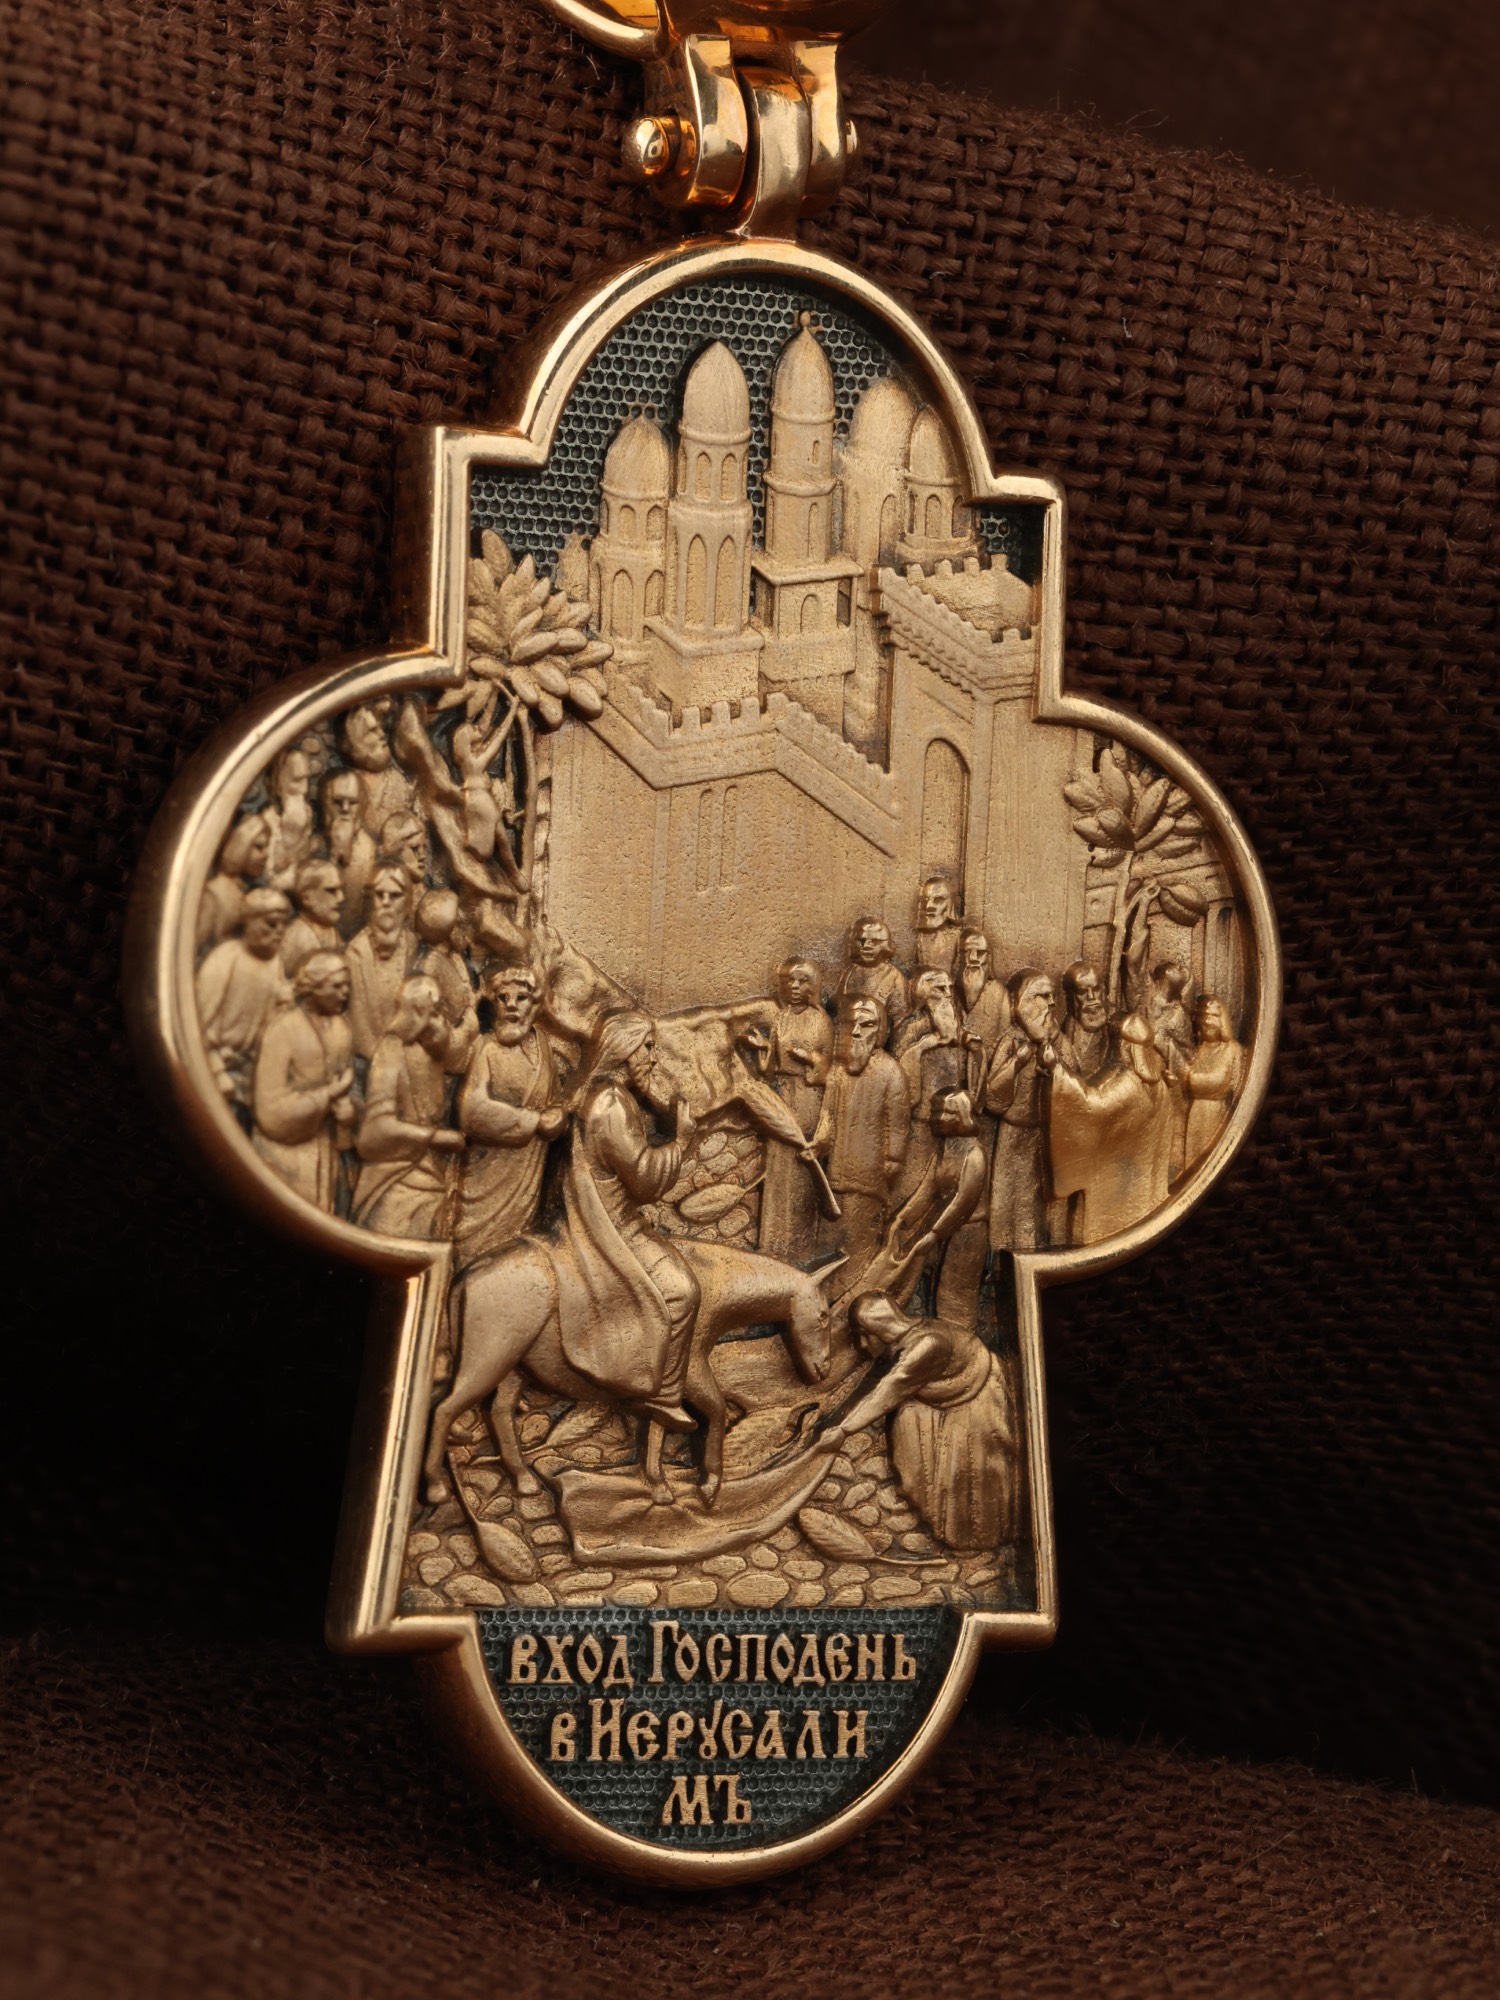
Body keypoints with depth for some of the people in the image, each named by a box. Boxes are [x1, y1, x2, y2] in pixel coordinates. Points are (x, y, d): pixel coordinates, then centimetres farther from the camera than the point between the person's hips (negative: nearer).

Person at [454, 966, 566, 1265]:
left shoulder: (542, 1047, 9)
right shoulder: (486, 1049, -5)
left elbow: (555, 1107, 11)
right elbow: (473, 1111, -17)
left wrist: (556, 1118, -13)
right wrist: (534, 1122, -11)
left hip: (525, 1179, 4)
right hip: (486, 1173, -4)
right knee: (477, 1251, -5)